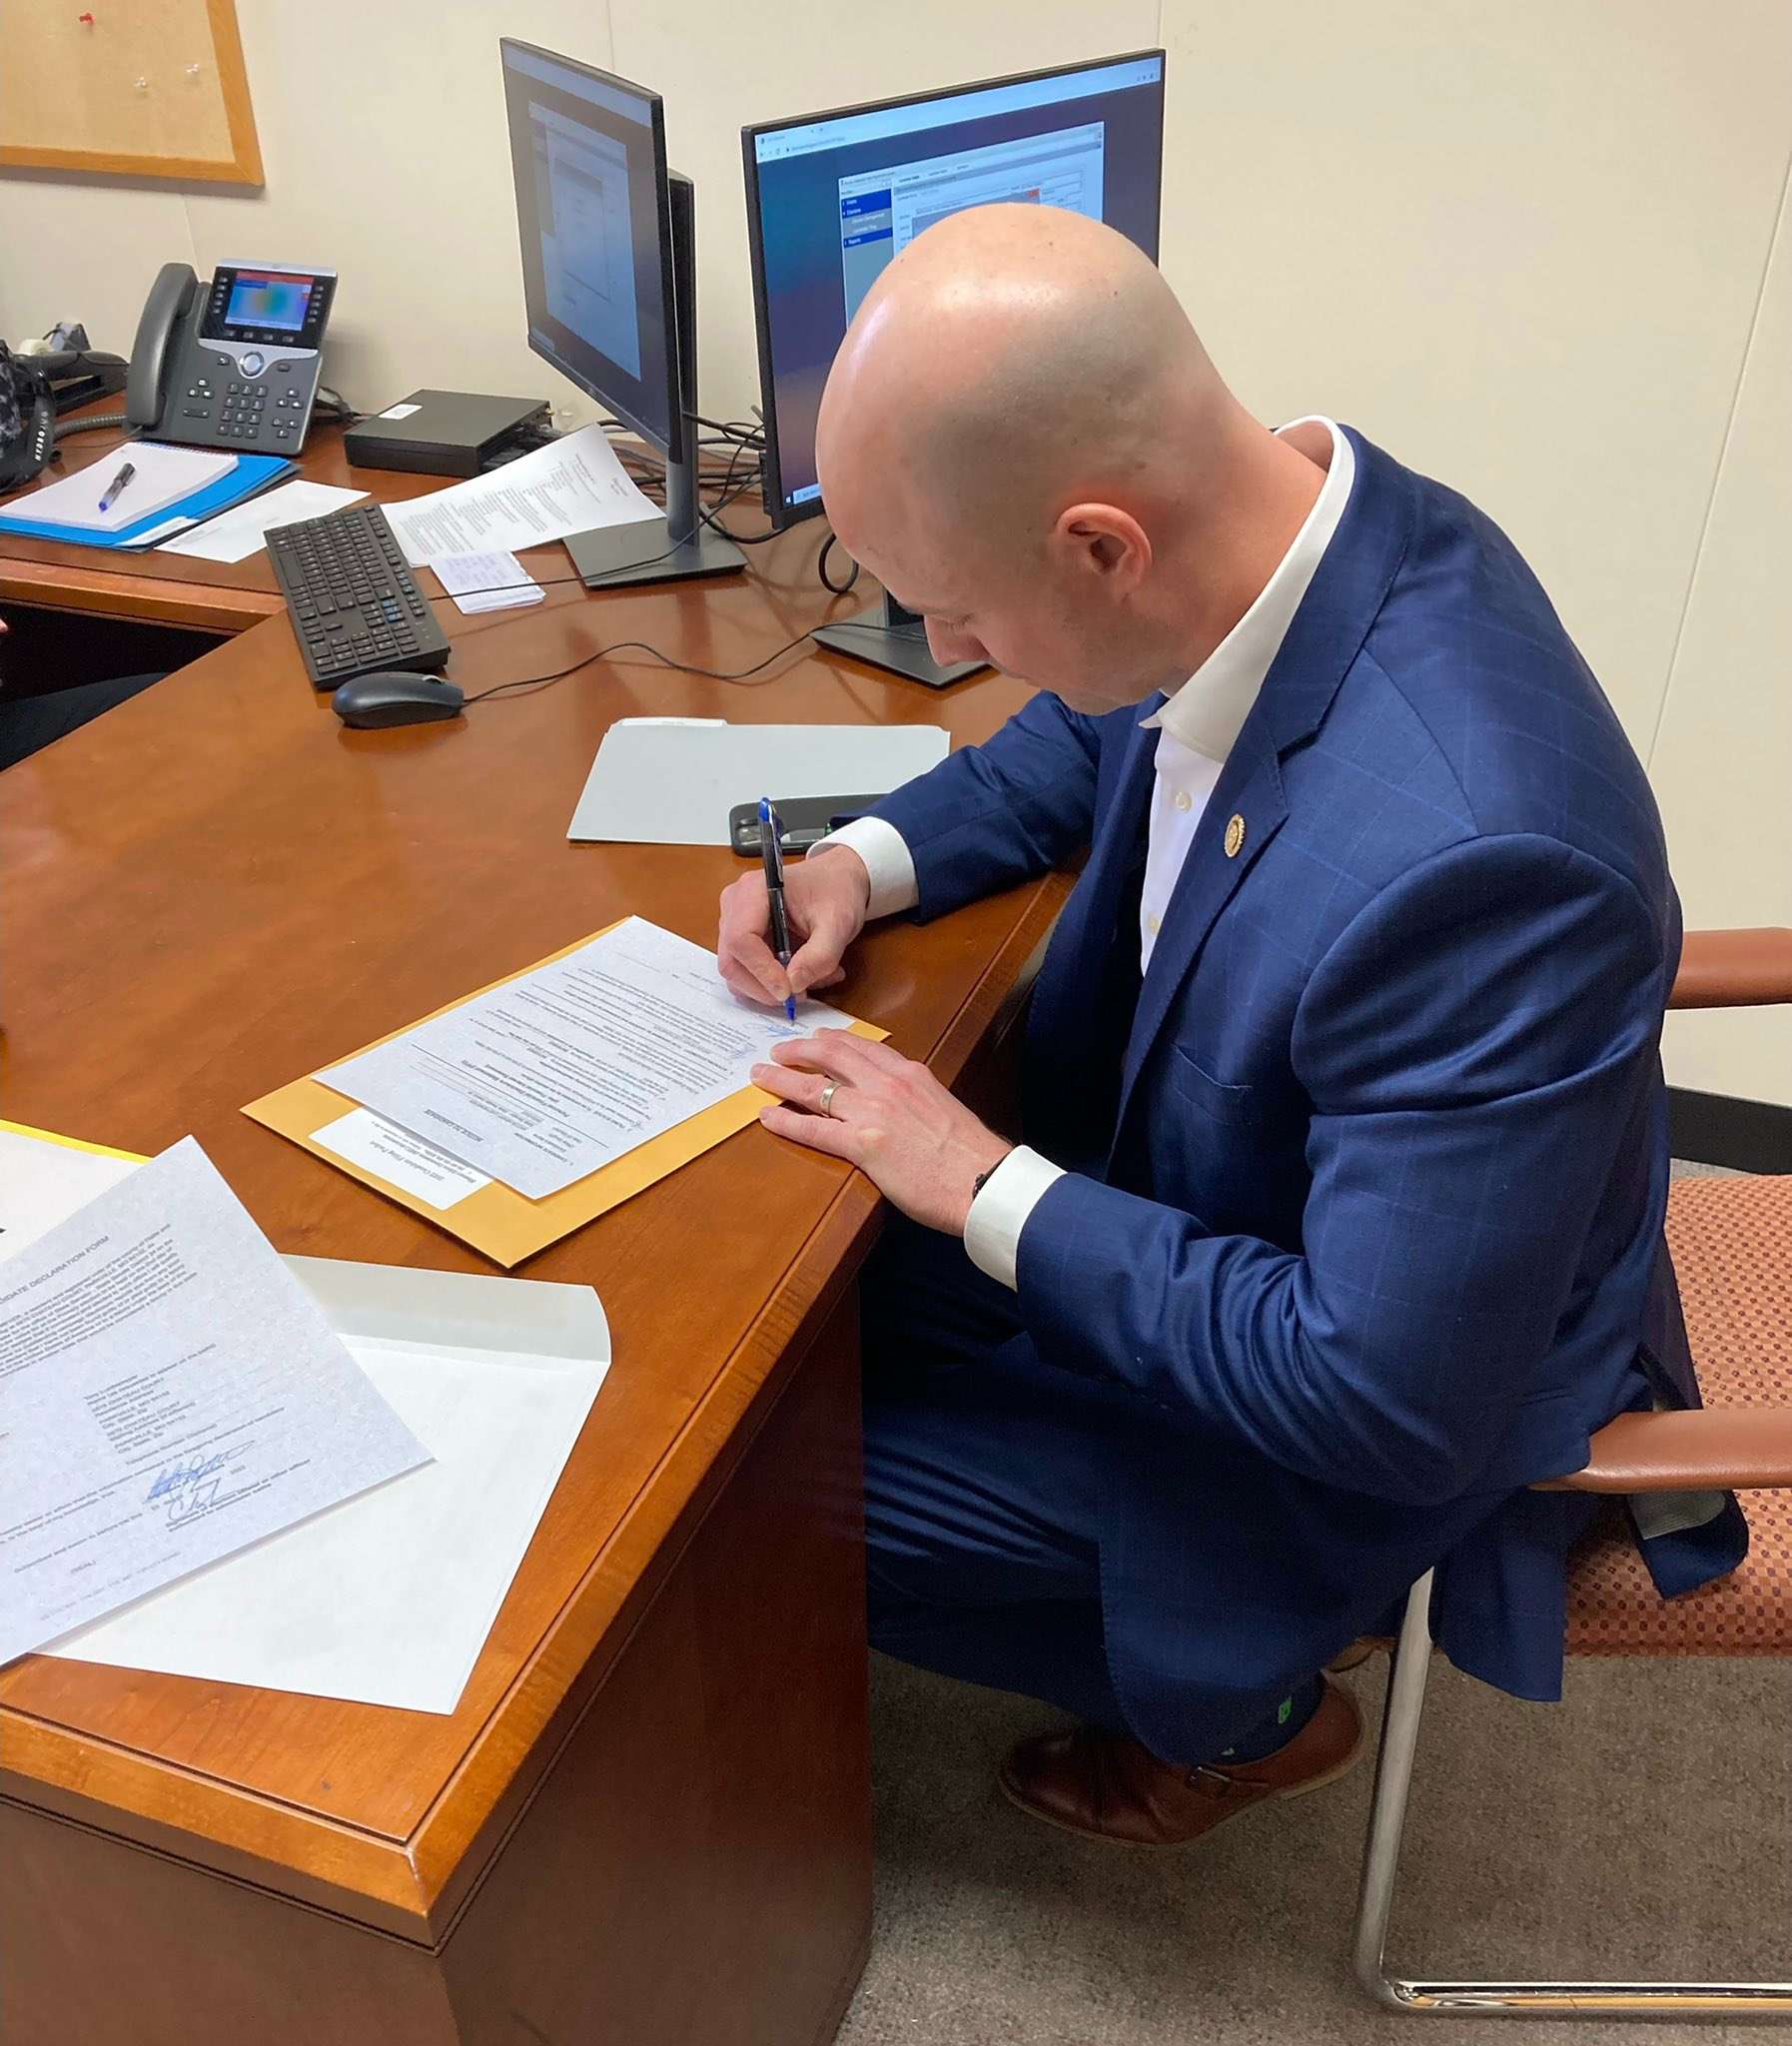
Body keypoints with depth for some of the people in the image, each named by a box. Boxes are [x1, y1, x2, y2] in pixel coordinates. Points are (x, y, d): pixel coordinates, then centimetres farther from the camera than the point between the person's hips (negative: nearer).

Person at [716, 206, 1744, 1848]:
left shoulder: (1464, 857, -42)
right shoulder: (1279, 518, -15)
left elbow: (1385, 1405, -33)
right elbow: (1093, 737, 8)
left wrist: (991, 1188, -25)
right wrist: (870, 860, -8)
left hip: (1391, 1412, -7)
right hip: (1193, 1182, 8)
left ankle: (1244, 1712, 24)